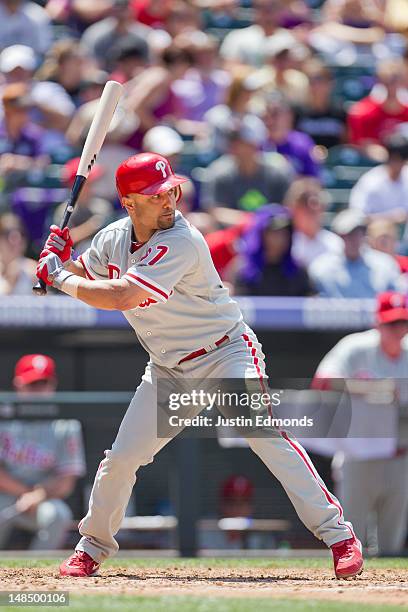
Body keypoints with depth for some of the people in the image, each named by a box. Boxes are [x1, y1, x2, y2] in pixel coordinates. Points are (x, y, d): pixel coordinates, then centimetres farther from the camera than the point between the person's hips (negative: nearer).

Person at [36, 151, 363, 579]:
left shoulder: (181, 243, -27)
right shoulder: (113, 239, -3)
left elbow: (121, 297, -34)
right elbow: (80, 278, 14)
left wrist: (59, 278, -22)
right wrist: (59, 260, -9)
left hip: (226, 354, -6)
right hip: (168, 369, 6)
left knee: (266, 435, -24)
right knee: (121, 458, 2)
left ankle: (337, 535, -23)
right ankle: (92, 547, 24)